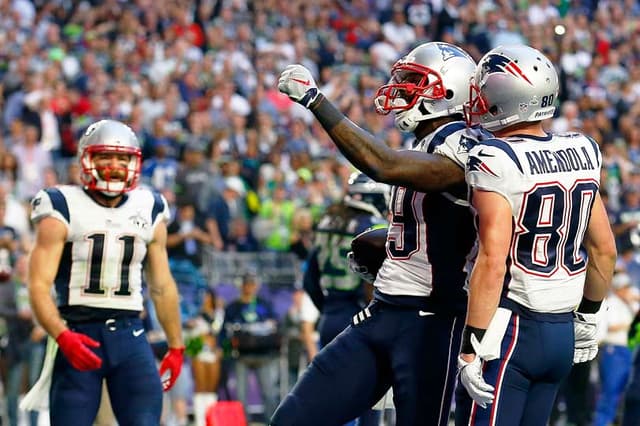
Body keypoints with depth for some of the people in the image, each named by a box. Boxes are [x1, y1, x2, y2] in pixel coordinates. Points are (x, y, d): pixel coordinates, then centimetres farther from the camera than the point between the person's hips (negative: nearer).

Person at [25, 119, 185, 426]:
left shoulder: (148, 212, 12)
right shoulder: (63, 211, -2)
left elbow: (162, 287, 21)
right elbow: (39, 286, -9)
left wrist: (175, 345, 22)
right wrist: (62, 336, -24)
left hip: (129, 334, 3)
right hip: (79, 336, -3)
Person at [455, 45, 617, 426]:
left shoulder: (496, 161, -15)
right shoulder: (582, 154, 6)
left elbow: (493, 262, -22)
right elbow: (604, 249, 14)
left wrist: (472, 347, -20)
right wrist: (588, 315, 27)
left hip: (510, 328, -7)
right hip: (563, 332, 7)